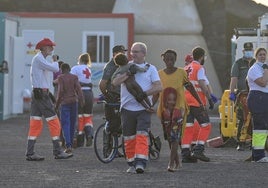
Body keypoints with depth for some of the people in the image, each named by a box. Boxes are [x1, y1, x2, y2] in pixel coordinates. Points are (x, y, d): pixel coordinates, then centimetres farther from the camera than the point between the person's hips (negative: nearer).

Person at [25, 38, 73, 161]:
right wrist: (56, 63, 1)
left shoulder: (40, 59, 20)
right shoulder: (38, 59, -13)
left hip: (36, 94, 10)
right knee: (54, 123, -5)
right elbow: (55, 69, -19)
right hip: (41, 94, -10)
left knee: (36, 124, 6)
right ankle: (57, 152, -2)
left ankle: (30, 153, 4)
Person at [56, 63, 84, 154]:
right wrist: (81, 100, -10)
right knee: (72, 124, 13)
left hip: (65, 102, -3)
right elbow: (78, 88, -6)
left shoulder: (60, 77, -3)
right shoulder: (74, 77, 5)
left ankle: (68, 145, -20)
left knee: (65, 124, -5)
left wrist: (57, 103, -2)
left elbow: (61, 90, -10)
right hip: (74, 101, 3)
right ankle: (70, 144, 19)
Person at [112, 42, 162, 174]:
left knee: (142, 136, -14)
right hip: (127, 108, 2)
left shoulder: (150, 69, 8)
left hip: (143, 108, -2)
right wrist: (127, 75, -15)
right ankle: (132, 164, 15)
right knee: (129, 138, 6)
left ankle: (140, 163, -20)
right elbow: (115, 82, -2)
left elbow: (159, 87, -1)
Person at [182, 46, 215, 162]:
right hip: (197, 102, -7)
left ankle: (185, 153, 4)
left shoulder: (186, 69, 16)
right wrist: (210, 99, -10)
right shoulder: (199, 68, -6)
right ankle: (198, 150, -9)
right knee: (205, 125, 1)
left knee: (187, 127, 7)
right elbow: (203, 85, -15)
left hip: (185, 100, 7)